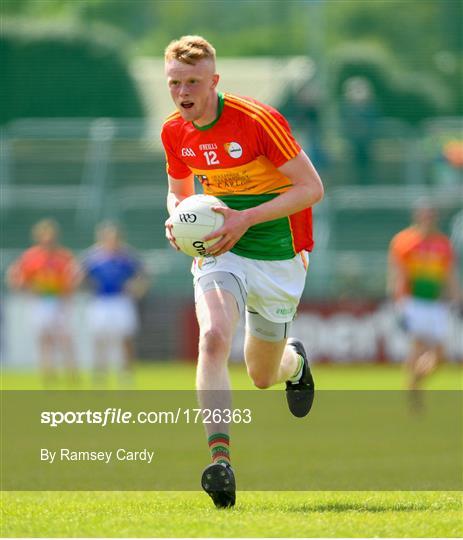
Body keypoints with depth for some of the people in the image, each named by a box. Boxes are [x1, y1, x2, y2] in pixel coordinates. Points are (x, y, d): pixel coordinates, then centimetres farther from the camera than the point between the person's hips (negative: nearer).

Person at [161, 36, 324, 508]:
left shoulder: (258, 120, -20)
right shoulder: (174, 132, -3)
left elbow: (311, 188, -17)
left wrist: (246, 219, -26)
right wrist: (176, 219, -8)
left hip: (278, 259, -2)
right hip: (219, 252, 3)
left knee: (262, 377, 11)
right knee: (213, 338, -28)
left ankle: (295, 360, 50)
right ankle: (220, 460, -34)